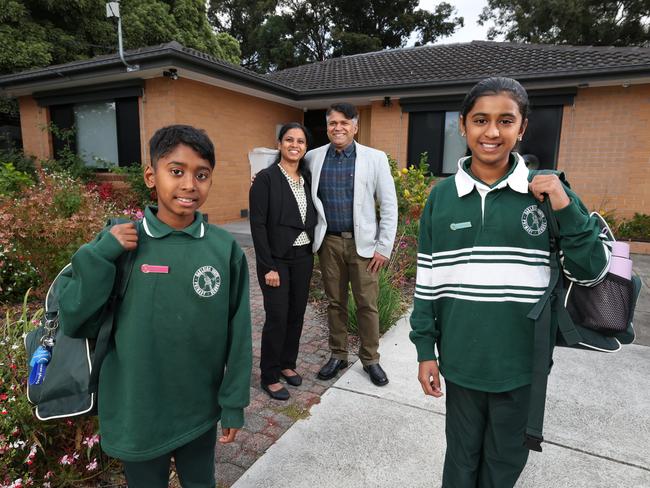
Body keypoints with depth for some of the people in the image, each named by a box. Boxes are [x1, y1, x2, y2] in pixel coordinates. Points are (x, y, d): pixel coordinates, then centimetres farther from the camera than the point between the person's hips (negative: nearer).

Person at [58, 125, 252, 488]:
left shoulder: (225, 248, -12)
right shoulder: (119, 244, -11)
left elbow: (238, 333, -5)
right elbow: (74, 323, -9)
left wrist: (234, 403, -1)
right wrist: (100, 254, -21)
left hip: (201, 411, 1)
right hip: (137, 414, 0)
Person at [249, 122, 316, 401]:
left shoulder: (307, 178, 8)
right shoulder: (266, 178, -9)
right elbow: (257, 224, -13)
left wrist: (311, 252, 4)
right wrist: (268, 266, -16)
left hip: (303, 258, 6)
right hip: (276, 259, -5)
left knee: (296, 314, 13)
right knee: (277, 317, -1)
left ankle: (287, 363, 32)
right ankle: (270, 376, 17)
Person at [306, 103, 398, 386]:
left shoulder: (375, 158, -2)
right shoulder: (313, 158, 4)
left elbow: (389, 206, -2)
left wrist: (384, 247, -6)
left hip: (363, 242, -2)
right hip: (329, 242, 2)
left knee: (367, 304, 5)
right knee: (335, 302, 13)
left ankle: (370, 359, 24)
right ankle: (338, 355, 29)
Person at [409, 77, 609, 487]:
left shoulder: (547, 191, -6)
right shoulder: (442, 196, -4)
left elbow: (592, 271, -3)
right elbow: (427, 282, 0)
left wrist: (566, 210, -18)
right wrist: (426, 350, 1)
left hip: (523, 361, 0)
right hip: (461, 360, 0)